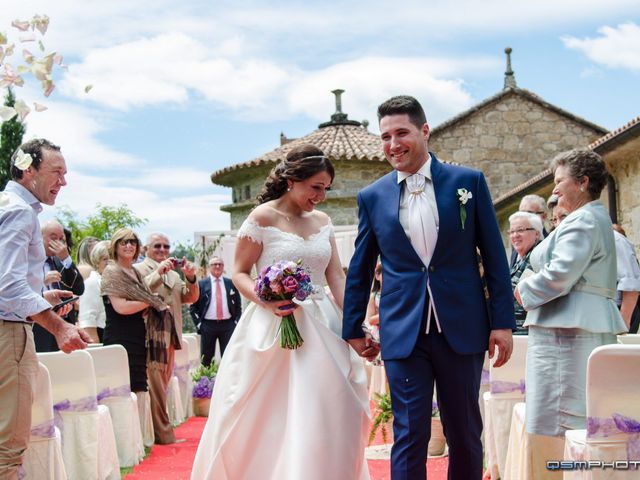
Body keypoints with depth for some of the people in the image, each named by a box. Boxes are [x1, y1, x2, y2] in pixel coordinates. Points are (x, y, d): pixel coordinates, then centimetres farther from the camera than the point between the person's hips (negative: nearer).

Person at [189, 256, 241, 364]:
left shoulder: (231, 283, 9)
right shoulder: (201, 284, 3)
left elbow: (238, 305, 12)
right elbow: (193, 306, 3)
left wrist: (236, 322, 2)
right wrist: (198, 323, -4)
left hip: (228, 324, 1)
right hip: (208, 325, -1)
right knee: (206, 359, 4)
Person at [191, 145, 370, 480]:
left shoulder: (322, 221, 10)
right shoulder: (263, 217, -7)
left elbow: (336, 278, 8)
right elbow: (239, 273, -5)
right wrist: (266, 301, -23)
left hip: (321, 331, 5)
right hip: (274, 330, -5)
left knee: (325, 422, 6)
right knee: (267, 425, -1)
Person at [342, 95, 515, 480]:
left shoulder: (468, 181, 0)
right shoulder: (372, 196, 4)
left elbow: (494, 256, 2)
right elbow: (360, 269, 12)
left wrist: (503, 321, -2)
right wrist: (353, 328, 15)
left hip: (462, 329, 0)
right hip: (404, 332, 0)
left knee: (466, 433, 11)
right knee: (409, 436, 2)